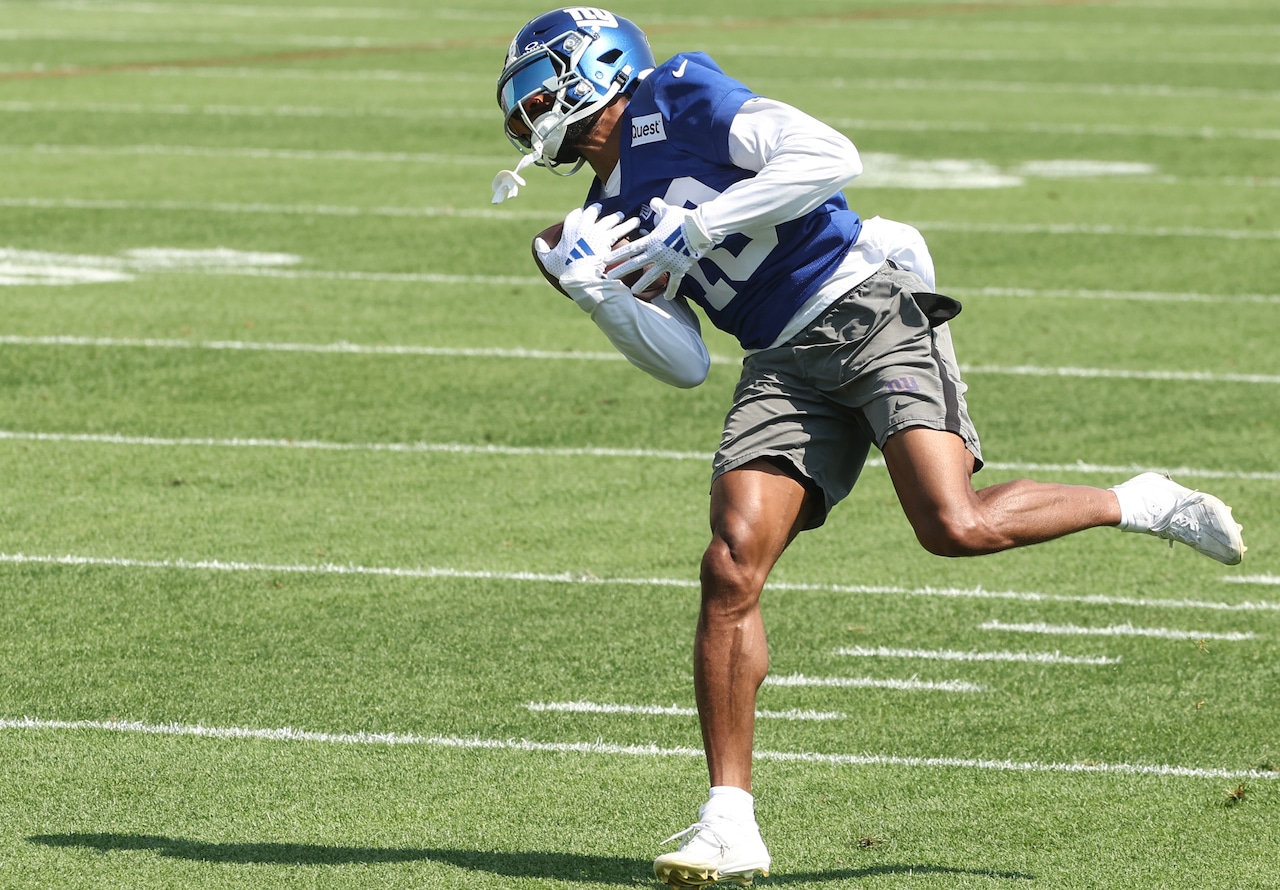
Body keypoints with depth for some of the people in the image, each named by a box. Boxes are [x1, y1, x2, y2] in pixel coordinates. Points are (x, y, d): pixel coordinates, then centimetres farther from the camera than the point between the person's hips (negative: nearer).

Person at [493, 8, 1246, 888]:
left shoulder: (678, 100, -2)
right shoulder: (611, 217, 19)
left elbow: (830, 156, -16)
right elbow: (683, 364, 12)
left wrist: (692, 233, -15)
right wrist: (591, 290, 1)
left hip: (867, 307, -7)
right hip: (785, 365, 7)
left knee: (958, 528, -25)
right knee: (731, 569, -11)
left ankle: (1142, 504, 0)